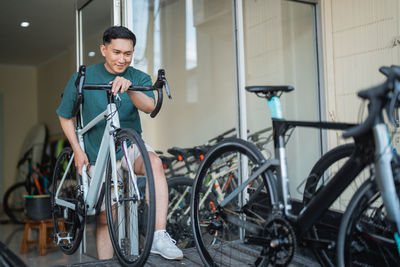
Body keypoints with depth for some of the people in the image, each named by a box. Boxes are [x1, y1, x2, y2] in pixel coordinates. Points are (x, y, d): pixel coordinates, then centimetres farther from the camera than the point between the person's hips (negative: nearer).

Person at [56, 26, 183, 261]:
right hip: (99, 157, 1)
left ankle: (159, 237, -35)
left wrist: (129, 88, -44)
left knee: (155, 163, -33)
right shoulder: (83, 78, -4)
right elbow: (66, 117, 6)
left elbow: (149, 106, -24)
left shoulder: (139, 78, -3)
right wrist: (78, 150, -4)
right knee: (105, 218, 1)